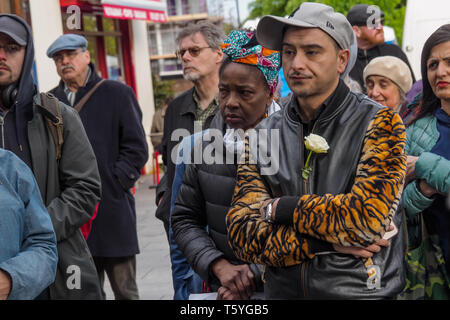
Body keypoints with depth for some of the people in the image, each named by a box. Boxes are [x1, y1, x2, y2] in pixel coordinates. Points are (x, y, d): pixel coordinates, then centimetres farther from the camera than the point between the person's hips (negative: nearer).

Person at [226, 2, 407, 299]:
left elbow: (368, 215, -22)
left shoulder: (379, 122, -9)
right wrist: (327, 241, -19)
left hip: (362, 289, -3)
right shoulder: (261, 136, 1)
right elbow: (242, 233, -7)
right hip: (281, 291, 3)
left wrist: (279, 207, -12)